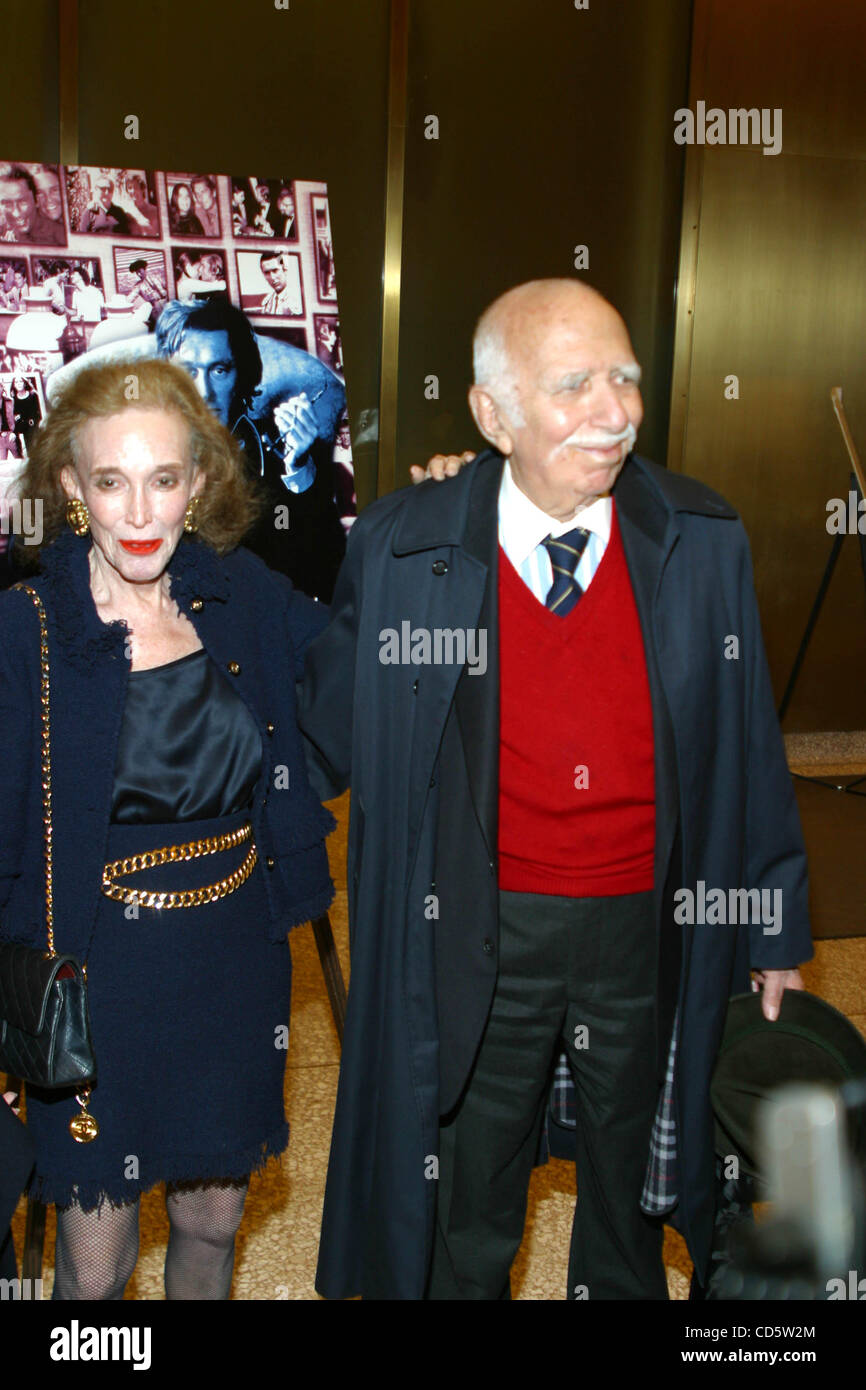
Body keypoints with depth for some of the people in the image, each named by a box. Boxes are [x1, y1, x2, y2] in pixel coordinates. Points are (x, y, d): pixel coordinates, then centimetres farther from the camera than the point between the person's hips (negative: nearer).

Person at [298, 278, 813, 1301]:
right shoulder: (398, 548, -11)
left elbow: (748, 751, 1)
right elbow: (330, 730, 1)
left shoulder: (705, 544, -6)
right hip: (481, 936, -1)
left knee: (630, 1189, 25)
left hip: (651, 927, 2)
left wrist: (776, 934, 5)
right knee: (467, 1220, 19)